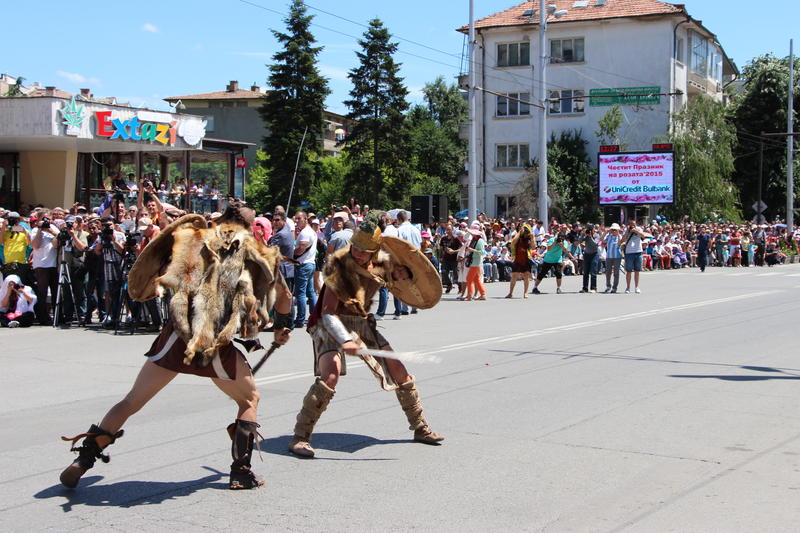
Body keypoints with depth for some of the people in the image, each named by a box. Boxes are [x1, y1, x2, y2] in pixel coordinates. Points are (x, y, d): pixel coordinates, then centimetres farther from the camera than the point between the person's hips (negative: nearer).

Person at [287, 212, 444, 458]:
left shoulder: (381, 264, -5)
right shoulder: (338, 264, -22)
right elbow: (328, 312, -27)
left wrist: (403, 273, -5)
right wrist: (345, 340, -40)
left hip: (363, 323, 6)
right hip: (332, 326, -6)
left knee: (398, 369, 4)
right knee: (330, 374, -27)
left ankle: (420, 428, 22)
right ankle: (300, 437, -16)